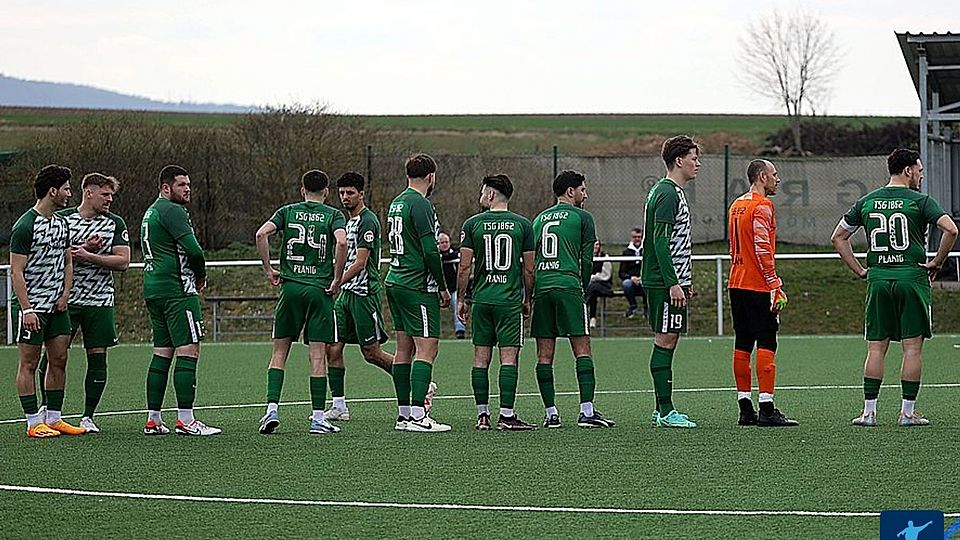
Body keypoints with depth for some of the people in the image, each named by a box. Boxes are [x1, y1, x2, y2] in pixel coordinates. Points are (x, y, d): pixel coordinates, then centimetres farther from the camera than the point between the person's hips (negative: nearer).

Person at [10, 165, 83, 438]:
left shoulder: (61, 223, 11)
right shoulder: (25, 225, -13)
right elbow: (17, 271, -15)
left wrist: (65, 295, 5)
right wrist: (26, 310, -20)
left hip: (57, 305, 8)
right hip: (31, 305, -8)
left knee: (59, 359, 7)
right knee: (29, 362, -3)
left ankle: (54, 418, 15)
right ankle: (34, 423, -1)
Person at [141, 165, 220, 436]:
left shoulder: (151, 212, 21)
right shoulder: (172, 211, -11)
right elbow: (193, 249, -20)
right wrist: (201, 276, -1)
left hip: (153, 290, 10)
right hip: (177, 291, -10)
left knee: (162, 353, 12)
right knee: (188, 351, -10)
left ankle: (153, 419, 12)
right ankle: (185, 420, -14)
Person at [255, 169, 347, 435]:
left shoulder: (288, 211, 8)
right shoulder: (334, 215, 2)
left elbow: (261, 234, -7)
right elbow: (341, 242, -17)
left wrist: (268, 269, 0)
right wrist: (337, 279, -8)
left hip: (290, 287, 1)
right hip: (320, 289, -1)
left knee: (280, 351, 11)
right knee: (317, 355, 1)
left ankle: (272, 409, -1)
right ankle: (318, 418, 0)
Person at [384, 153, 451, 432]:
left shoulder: (397, 203, 15)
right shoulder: (420, 204, -14)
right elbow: (430, 251, -18)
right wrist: (442, 287, -10)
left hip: (394, 281, 9)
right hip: (418, 286, -9)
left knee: (404, 347, 10)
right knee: (427, 347, -10)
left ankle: (404, 414, 12)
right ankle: (418, 415, -16)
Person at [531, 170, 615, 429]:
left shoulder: (539, 219, 20)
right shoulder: (581, 217, 5)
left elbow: (530, 258, 18)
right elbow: (586, 259, 2)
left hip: (540, 288, 5)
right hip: (568, 286, -5)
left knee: (544, 354, 4)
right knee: (582, 349, -3)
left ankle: (551, 413, 3)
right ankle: (586, 411, -11)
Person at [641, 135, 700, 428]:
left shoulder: (673, 192, 18)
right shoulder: (668, 194, -14)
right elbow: (660, 241, -20)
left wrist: (685, 281, 24)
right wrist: (673, 283, -23)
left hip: (672, 280, 11)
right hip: (665, 281, -11)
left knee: (668, 340, 11)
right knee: (665, 341, -9)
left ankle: (662, 410, 14)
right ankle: (665, 411, -9)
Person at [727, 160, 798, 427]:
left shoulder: (737, 205, 17)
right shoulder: (762, 206, -11)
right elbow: (762, 249, -18)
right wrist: (776, 287, -18)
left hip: (737, 285, 9)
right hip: (758, 287, -9)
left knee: (742, 344, 8)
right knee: (766, 344, -8)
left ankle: (745, 409, 10)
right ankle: (766, 409, -12)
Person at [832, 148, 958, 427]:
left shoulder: (867, 201, 10)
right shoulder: (920, 201, -4)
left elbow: (838, 237, 15)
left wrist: (859, 270, 15)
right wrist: (937, 262, -5)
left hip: (878, 279, 4)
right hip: (912, 278, -4)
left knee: (876, 347, 6)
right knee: (912, 347, 1)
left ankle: (869, 411, 3)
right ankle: (907, 412, 1)